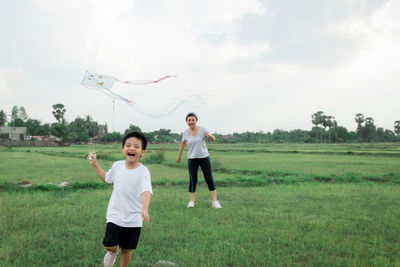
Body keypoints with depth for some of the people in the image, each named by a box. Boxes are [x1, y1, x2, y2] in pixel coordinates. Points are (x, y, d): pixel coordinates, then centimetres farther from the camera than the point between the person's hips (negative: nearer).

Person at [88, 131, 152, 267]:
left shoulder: (143, 171, -16)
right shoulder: (117, 165, -3)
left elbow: (146, 191, -30)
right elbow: (106, 178, 18)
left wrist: (145, 209, -48)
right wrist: (94, 164, 10)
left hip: (133, 219, -2)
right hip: (115, 215, 2)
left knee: (127, 250, 12)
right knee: (109, 246, -7)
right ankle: (114, 250, 29)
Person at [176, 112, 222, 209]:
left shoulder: (202, 130, -8)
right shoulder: (185, 132, -2)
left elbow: (213, 139, -5)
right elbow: (182, 144, 13)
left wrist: (209, 135, -28)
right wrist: (179, 156, 21)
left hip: (204, 157, -1)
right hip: (192, 159, 1)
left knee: (209, 179, -3)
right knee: (192, 180, -7)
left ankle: (215, 201, 4)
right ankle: (191, 201, 4)